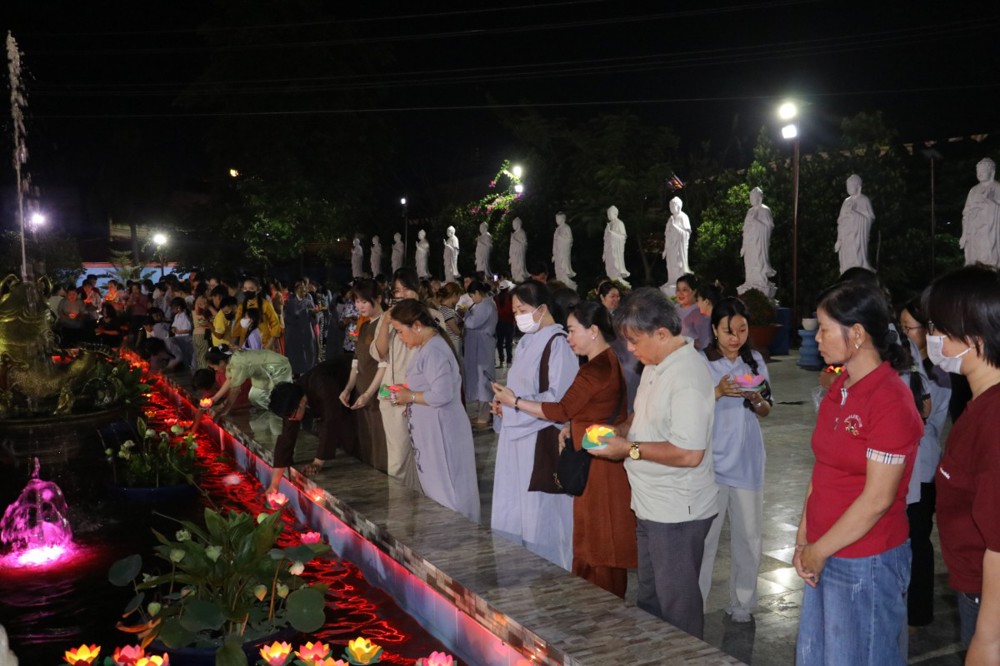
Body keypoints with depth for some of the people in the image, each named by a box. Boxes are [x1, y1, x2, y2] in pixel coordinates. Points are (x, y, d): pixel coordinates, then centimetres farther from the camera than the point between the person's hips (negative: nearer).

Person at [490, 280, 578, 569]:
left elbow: (558, 399, -17)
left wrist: (513, 407, -13)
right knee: (512, 512, 12)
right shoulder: (526, 342, 13)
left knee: (539, 515, 0)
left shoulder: (558, 344, -13)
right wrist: (503, 405, 3)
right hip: (516, 438, 8)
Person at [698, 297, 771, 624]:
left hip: (747, 459, 4)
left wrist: (755, 400, -9)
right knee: (704, 536, -2)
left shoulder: (755, 361, 7)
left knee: (749, 535, 8)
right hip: (711, 459, -4)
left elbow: (766, 411, 13)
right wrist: (719, 392, -21)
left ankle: (742, 603, 23)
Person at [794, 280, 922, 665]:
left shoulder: (891, 401, -20)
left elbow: (877, 499, -20)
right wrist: (803, 541, 2)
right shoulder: (838, 388, 6)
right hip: (825, 556, 8)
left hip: (866, 563, -7)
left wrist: (818, 550, -12)